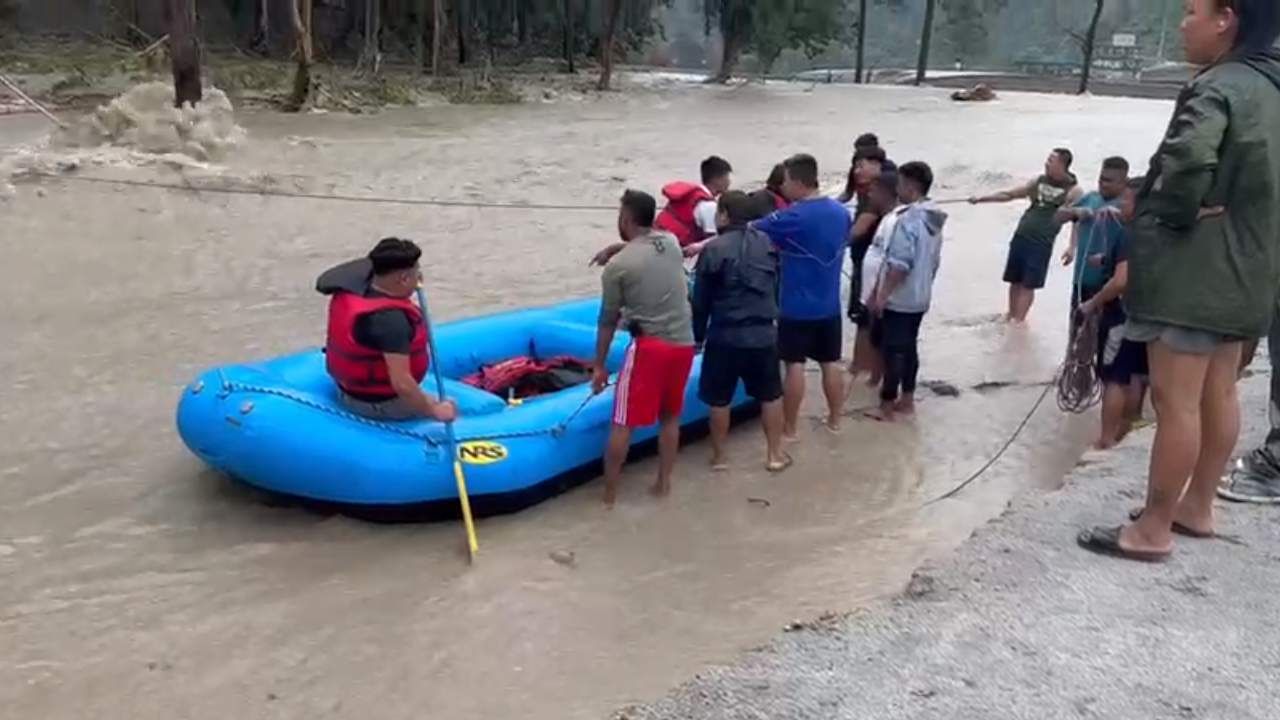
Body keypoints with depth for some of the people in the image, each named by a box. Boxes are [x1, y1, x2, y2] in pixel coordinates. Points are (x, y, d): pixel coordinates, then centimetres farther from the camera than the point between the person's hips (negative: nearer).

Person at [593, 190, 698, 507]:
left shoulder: (617, 266, -8)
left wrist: (599, 365, 7)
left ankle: (609, 495, 9)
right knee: (670, 416, 20)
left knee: (623, 422, 4)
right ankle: (664, 483, 27)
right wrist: (620, 247, 30)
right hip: (683, 343, 6)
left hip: (650, 345, -5)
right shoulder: (672, 243, 5)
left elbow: (608, 321, -1)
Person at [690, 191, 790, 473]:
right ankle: (775, 454, 22)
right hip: (764, 333, 4)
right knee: (771, 395, 16)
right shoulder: (767, 243, 4)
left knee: (719, 399, 10)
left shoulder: (713, 250, -11)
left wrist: (698, 335, 6)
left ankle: (719, 456, 19)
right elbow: (776, 288, 12)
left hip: (725, 336, -4)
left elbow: (701, 301, -6)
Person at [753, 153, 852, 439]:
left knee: (795, 365, 2)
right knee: (831, 363, 14)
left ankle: (789, 428, 10)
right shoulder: (841, 212, 2)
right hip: (829, 305, 6)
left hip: (797, 307, -6)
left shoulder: (794, 218, -19)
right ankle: (834, 420, 26)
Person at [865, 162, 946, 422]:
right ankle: (907, 400, 25)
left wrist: (881, 295, -19)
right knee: (909, 347, 16)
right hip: (920, 298, 9)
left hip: (898, 300, -8)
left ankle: (887, 406, 8)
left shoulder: (907, 220, -22)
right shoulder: (935, 219, 6)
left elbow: (899, 264, -25)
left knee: (893, 350, 0)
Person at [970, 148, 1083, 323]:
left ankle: (1018, 321, 1)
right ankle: (1010, 316, 24)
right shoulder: (1039, 181, 10)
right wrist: (982, 198, 12)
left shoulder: (1073, 191, -6)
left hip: (1042, 243, -5)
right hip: (1020, 237, 5)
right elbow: (1009, 195, 17)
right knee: (1015, 281, 11)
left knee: (1028, 285, -3)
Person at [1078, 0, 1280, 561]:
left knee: (1175, 401, -3)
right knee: (1219, 393, 17)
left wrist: (1175, 214, -17)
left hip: (1190, 270, -10)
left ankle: (1153, 530, 6)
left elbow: (1187, 162, -34)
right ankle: (1197, 507, 30)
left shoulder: (1218, 88, -17)